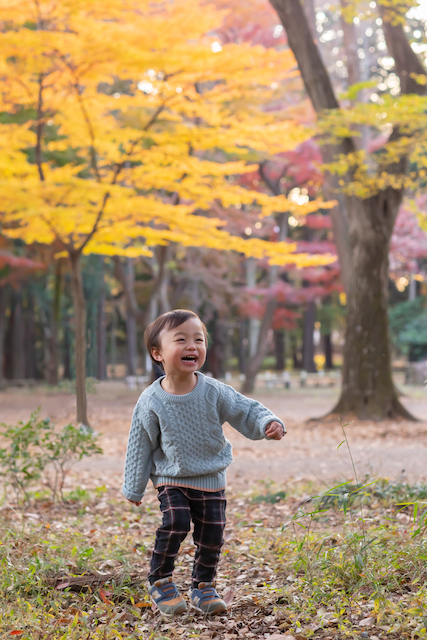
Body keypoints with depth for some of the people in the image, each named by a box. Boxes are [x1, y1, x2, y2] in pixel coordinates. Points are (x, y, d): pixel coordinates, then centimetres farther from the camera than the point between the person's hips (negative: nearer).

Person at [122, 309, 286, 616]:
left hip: (212, 481, 2)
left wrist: (269, 423, -27)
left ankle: (203, 585, 26)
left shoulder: (214, 392, -11)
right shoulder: (151, 402, -13)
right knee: (175, 523, -20)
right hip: (172, 480, -2)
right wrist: (134, 489, 3)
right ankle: (160, 581, 0)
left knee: (212, 534, 4)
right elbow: (140, 447, -3)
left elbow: (247, 412, -5)